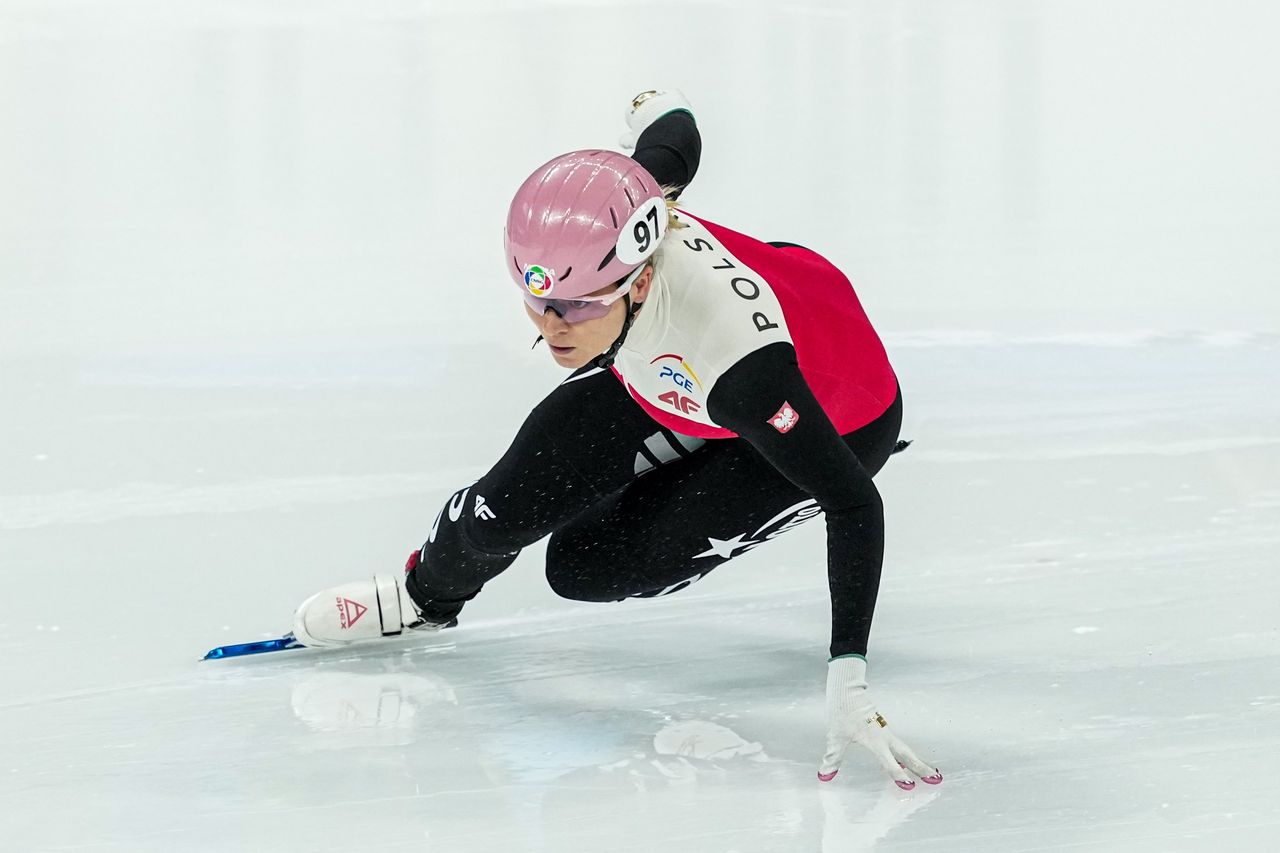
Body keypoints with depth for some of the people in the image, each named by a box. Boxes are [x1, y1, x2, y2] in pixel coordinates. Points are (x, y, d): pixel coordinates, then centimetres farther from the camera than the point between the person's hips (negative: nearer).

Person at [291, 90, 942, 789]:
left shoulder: (740, 362, -49)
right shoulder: (607, 209, -33)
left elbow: (855, 504, -44)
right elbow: (674, 135, -8)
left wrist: (848, 680, -49)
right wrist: (656, 109, 19)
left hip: (836, 421, -5)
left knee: (586, 567, -9)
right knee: (510, 506, -5)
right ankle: (426, 595, 32)